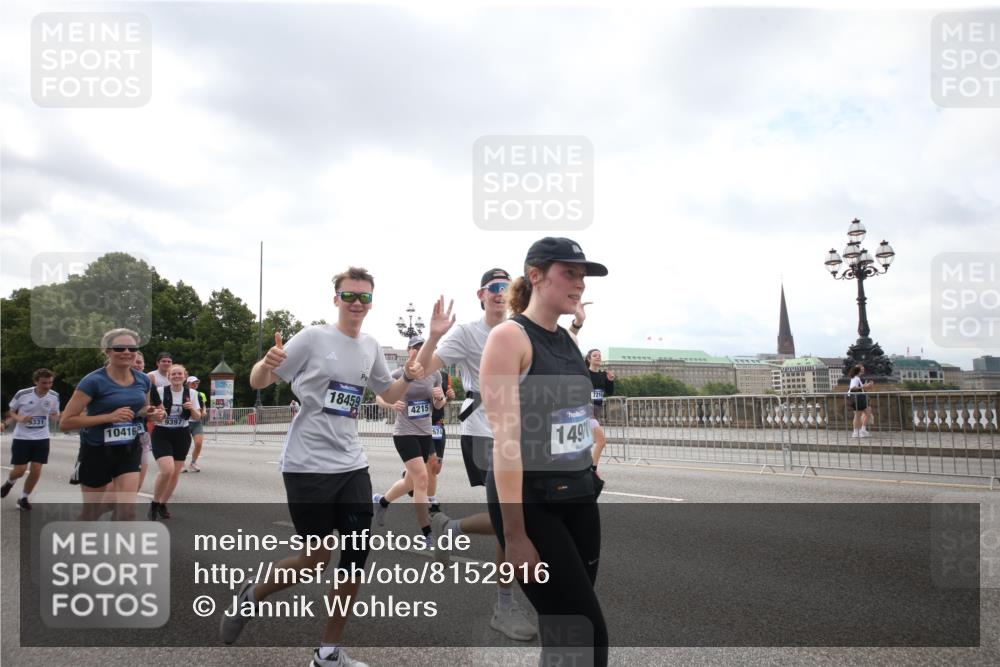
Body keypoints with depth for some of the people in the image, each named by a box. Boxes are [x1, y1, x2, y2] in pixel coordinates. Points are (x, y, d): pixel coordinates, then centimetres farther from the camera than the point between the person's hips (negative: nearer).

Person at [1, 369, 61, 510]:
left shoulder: (54, 396, -6)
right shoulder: (22, 394, -14)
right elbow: (11, 412, 1)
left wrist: (56, 416, -17)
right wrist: (20, 418, -20)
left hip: (41, 438, 2)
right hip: (22, 437, -2)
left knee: (36, 470, -2)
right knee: (20, 470, 0)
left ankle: (23, 498, 19)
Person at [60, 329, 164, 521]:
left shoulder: (143, 380, 0)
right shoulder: (94, 381, -16)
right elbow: (65, 422, -18)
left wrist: (150, 414, -4)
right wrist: (109, 417, -26)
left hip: (129, 450, 3)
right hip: (96, 451, -3)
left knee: (127, 510, -8)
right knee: (92, 513, 12)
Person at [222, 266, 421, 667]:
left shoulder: (371, 347, 6)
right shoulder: (313, 337, -10)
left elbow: (388, 396, 20)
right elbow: (257, 383, -6)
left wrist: (408, 378, -2)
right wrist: (266, 364, -30)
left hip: (352, 465, 6)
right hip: (308, 465, -5)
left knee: (356, 558, 4)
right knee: (318, 557, 1)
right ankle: (251, 595, 31)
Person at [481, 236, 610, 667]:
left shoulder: (569, 341, 10)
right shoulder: (509, 337, -13)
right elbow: (506, 439, -19)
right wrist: (515, 535, -21)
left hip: (578, 496, 7)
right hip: (531, 501, -7)